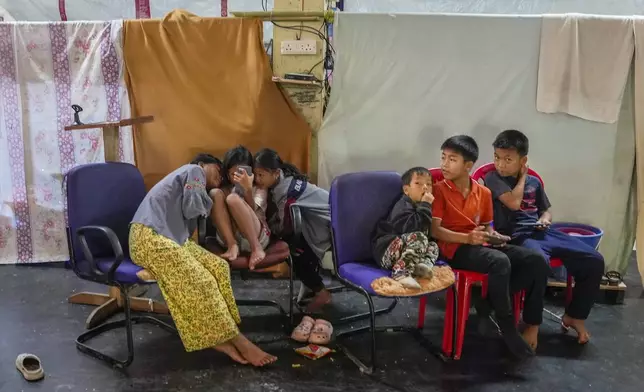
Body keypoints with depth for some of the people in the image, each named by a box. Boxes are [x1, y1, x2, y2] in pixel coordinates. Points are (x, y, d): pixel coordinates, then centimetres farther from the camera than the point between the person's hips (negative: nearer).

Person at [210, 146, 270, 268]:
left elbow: (252, 211, -10)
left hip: (258, 236, -3)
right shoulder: (225, 189, 17)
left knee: (233, 198, -25)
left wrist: (248, 188, -25)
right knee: (215, 193, -14)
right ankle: (232, 246, -25)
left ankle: (256, 248, -25)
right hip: (228, 238, 3)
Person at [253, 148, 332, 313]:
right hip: (316, 218, 9)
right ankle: (312, 282, 19)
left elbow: (285, 227, -17)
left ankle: (321, 293, 7)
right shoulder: (282, 180, -2)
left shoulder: (285, 191, -28)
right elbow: (274, 214, 5)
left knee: (296, 253, -8)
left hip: (328, 220, -9)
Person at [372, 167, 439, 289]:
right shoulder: (403, 206, -11)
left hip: (402, 251, 9)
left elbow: (429, 232, 20)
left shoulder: (418, 206, 17)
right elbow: (413, 228, -29)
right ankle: (401, 273, -40)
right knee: (419, 237, -29)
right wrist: (425, 206, -22)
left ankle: (422, 264, -24)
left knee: (433, 246, 5)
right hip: (386, 252, -9)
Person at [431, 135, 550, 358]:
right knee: (500, 262, -35)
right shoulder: (439, 190, -2)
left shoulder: (483, 193, 13)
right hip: (455, 248, -6)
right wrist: (467, 238, -24)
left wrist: (493, 236, -1)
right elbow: (434, 230, -10)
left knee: (536, 260, -12)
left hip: (481, 245, 6)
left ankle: (493, 300, -11)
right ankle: (507, 328, -21)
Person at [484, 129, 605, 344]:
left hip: (542, 233, 6)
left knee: (594, 261, -6)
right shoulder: (493, 178, 0)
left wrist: (545, 219, 3)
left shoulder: (534, 181, 18)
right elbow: (513, 202, -14)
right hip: (516, 236, -6)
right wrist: (522, 177, 1)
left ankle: (574, 315, 10)